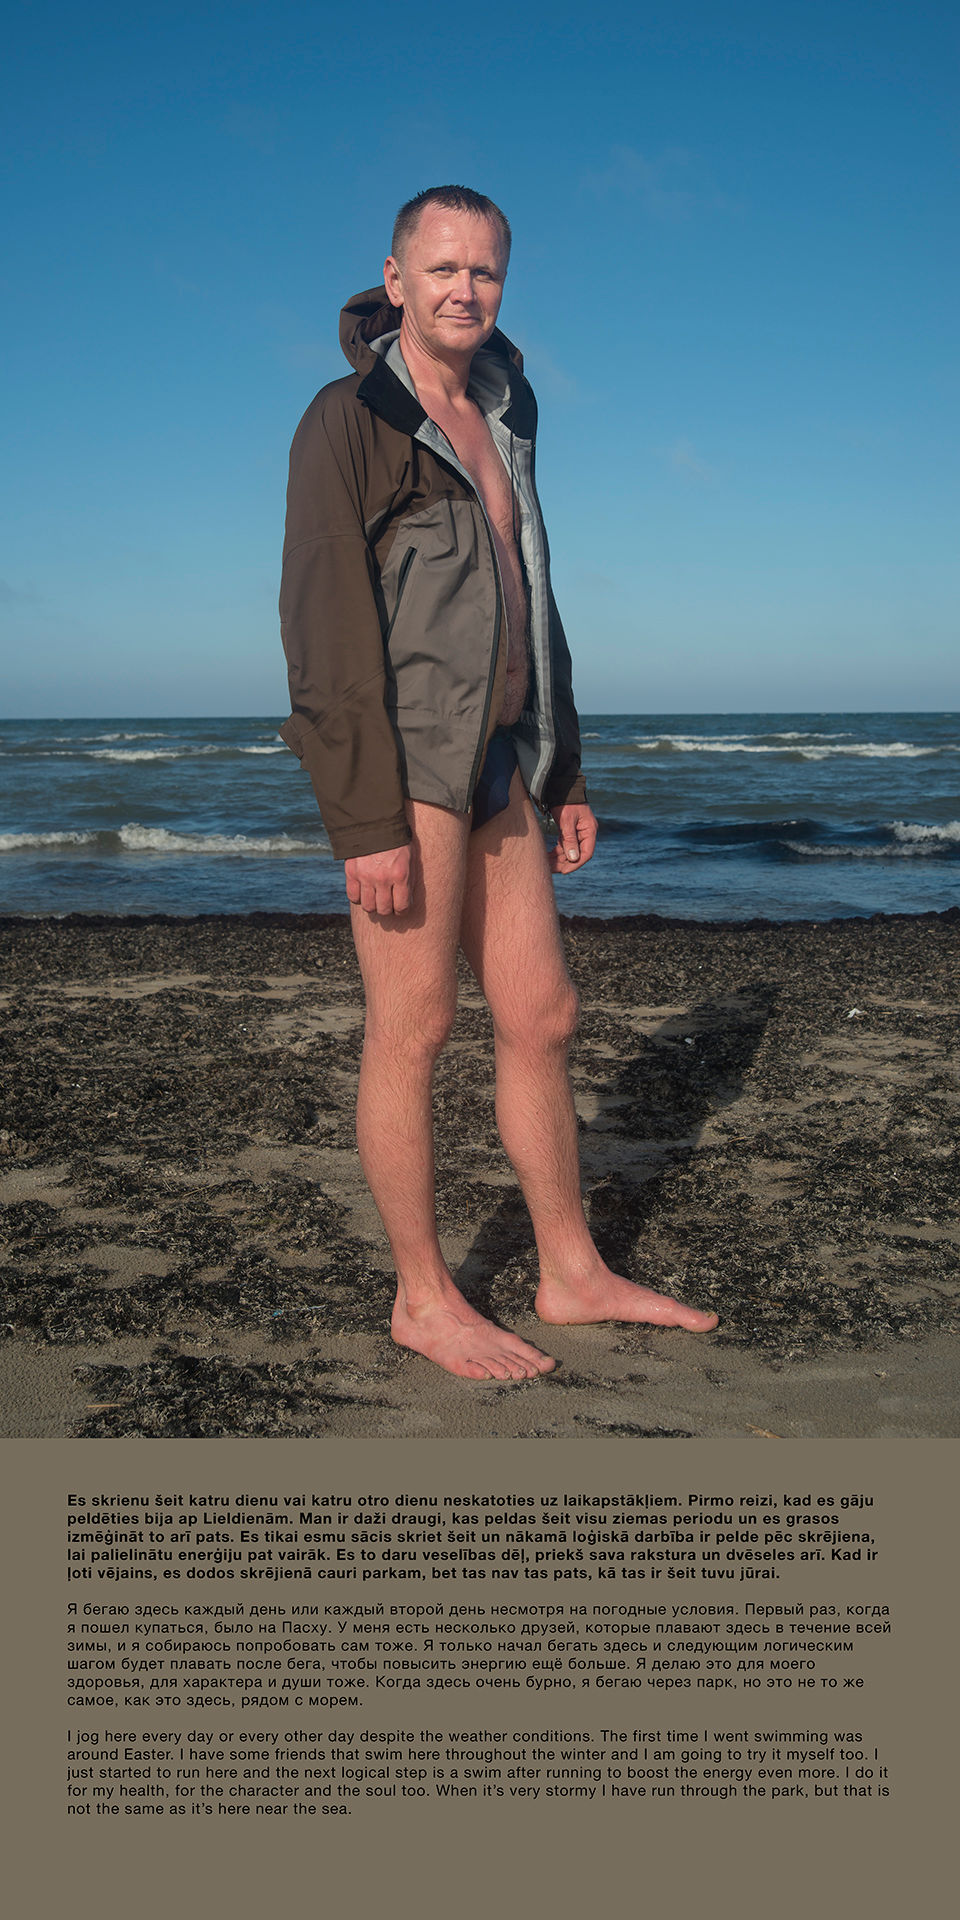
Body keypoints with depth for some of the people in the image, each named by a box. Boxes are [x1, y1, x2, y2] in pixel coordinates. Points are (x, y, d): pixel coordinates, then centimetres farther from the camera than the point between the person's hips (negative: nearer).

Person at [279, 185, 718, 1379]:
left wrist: (565, 775, 18)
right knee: (412, 1028, -1)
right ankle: (424, 1299, 11)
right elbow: (325, 626, -14)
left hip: (498, 764, 8)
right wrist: (368, 823, -20)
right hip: (404, 765, -8)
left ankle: (573, 1275, 20)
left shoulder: (502, 425, 17)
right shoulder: (350, 421, -6)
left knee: (541, 1017, 9)